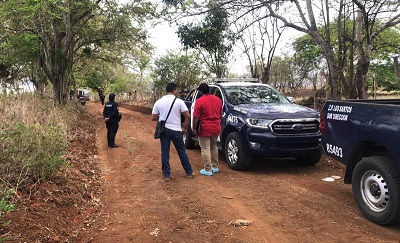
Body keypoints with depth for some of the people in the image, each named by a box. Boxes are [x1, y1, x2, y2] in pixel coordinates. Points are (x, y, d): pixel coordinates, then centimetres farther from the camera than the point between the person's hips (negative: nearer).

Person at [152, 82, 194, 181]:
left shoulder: (158, 102, 0)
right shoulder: (179, 101, -8)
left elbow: (153, 118, 3)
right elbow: (187, 116, -12)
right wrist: (184, 127, 2)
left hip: (164, 130, 2)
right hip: (176, 130, -2)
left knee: (165, 152, 9)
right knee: (182, 152, 11)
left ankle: (166, 175, 12)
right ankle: (189, 173, 20)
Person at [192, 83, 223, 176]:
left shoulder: (199, 101, -14)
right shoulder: (218, 99, 6)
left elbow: (196, 117, -14)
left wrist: (194, 128, -4)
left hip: (205, 129, -6)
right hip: (216, 128, 6)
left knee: (205, 149, 1)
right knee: (214, 147, 20)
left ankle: (208, 170, 4)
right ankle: (215, 167, 27)